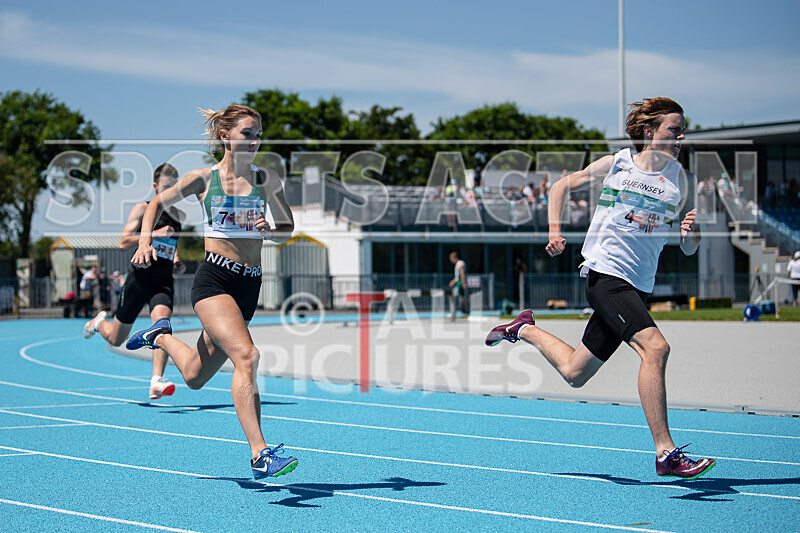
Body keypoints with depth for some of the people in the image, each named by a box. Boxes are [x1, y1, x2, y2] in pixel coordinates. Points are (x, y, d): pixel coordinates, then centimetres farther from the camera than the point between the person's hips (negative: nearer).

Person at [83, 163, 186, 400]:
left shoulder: (180, 216, 12)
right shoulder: (142, 209, -3)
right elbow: (124, 242, -13)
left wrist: (178, 262, 10)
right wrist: (154, 233, -23)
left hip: (163, 282, 3)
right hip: (140, 278, -2)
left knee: (162, 317, -30)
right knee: (116, 339, 11)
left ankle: (157, 381, -35)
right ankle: (99, 322, 49)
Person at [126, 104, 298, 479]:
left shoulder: (267, 180, 9)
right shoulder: (205, 178, 2)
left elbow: (287, 229, 16)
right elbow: (157, 203, 15)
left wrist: (269, 231, -6)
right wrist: (145, 241, -1)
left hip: (249, 286, 5)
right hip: (214, 279, -5)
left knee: (195, 376, 14)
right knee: (246, 356, -26)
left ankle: (161, 336, 46)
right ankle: (259, 454, -28)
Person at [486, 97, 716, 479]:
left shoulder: (680, 178, 7)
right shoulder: (615, 164, 1)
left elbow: (688, 249, 7)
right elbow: (562, 186, 16)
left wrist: (691, 232, -15)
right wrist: (554, 232, 4)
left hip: (637, 287, 5)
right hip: (605, 273, -5)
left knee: (573, 373, 12)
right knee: (655, 346, -26)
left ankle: (525, 330, 39)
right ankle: (666, 454, -24)